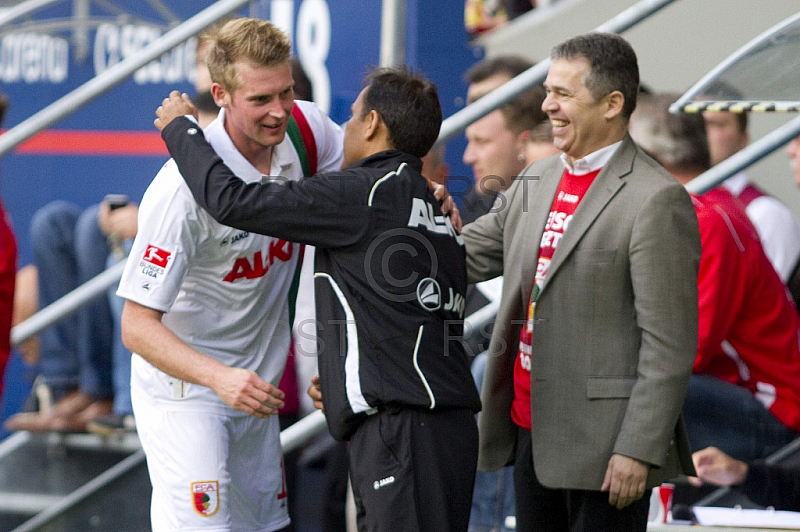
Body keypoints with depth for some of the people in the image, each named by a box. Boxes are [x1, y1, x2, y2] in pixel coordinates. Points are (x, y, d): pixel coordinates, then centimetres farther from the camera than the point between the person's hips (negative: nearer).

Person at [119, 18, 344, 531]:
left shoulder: (305, 128, -10)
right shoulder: (183, 187, -29)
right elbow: (137, 326, -26)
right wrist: (219, 377, -42)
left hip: (256, 386, 7)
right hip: (183, 389, -7)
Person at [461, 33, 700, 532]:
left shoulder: (657, 200, -13)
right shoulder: (537, 181, 12)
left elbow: (668, 345, -16)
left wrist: (639, 450, -19)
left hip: (601, 448, -8)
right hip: (530, 431, 8)